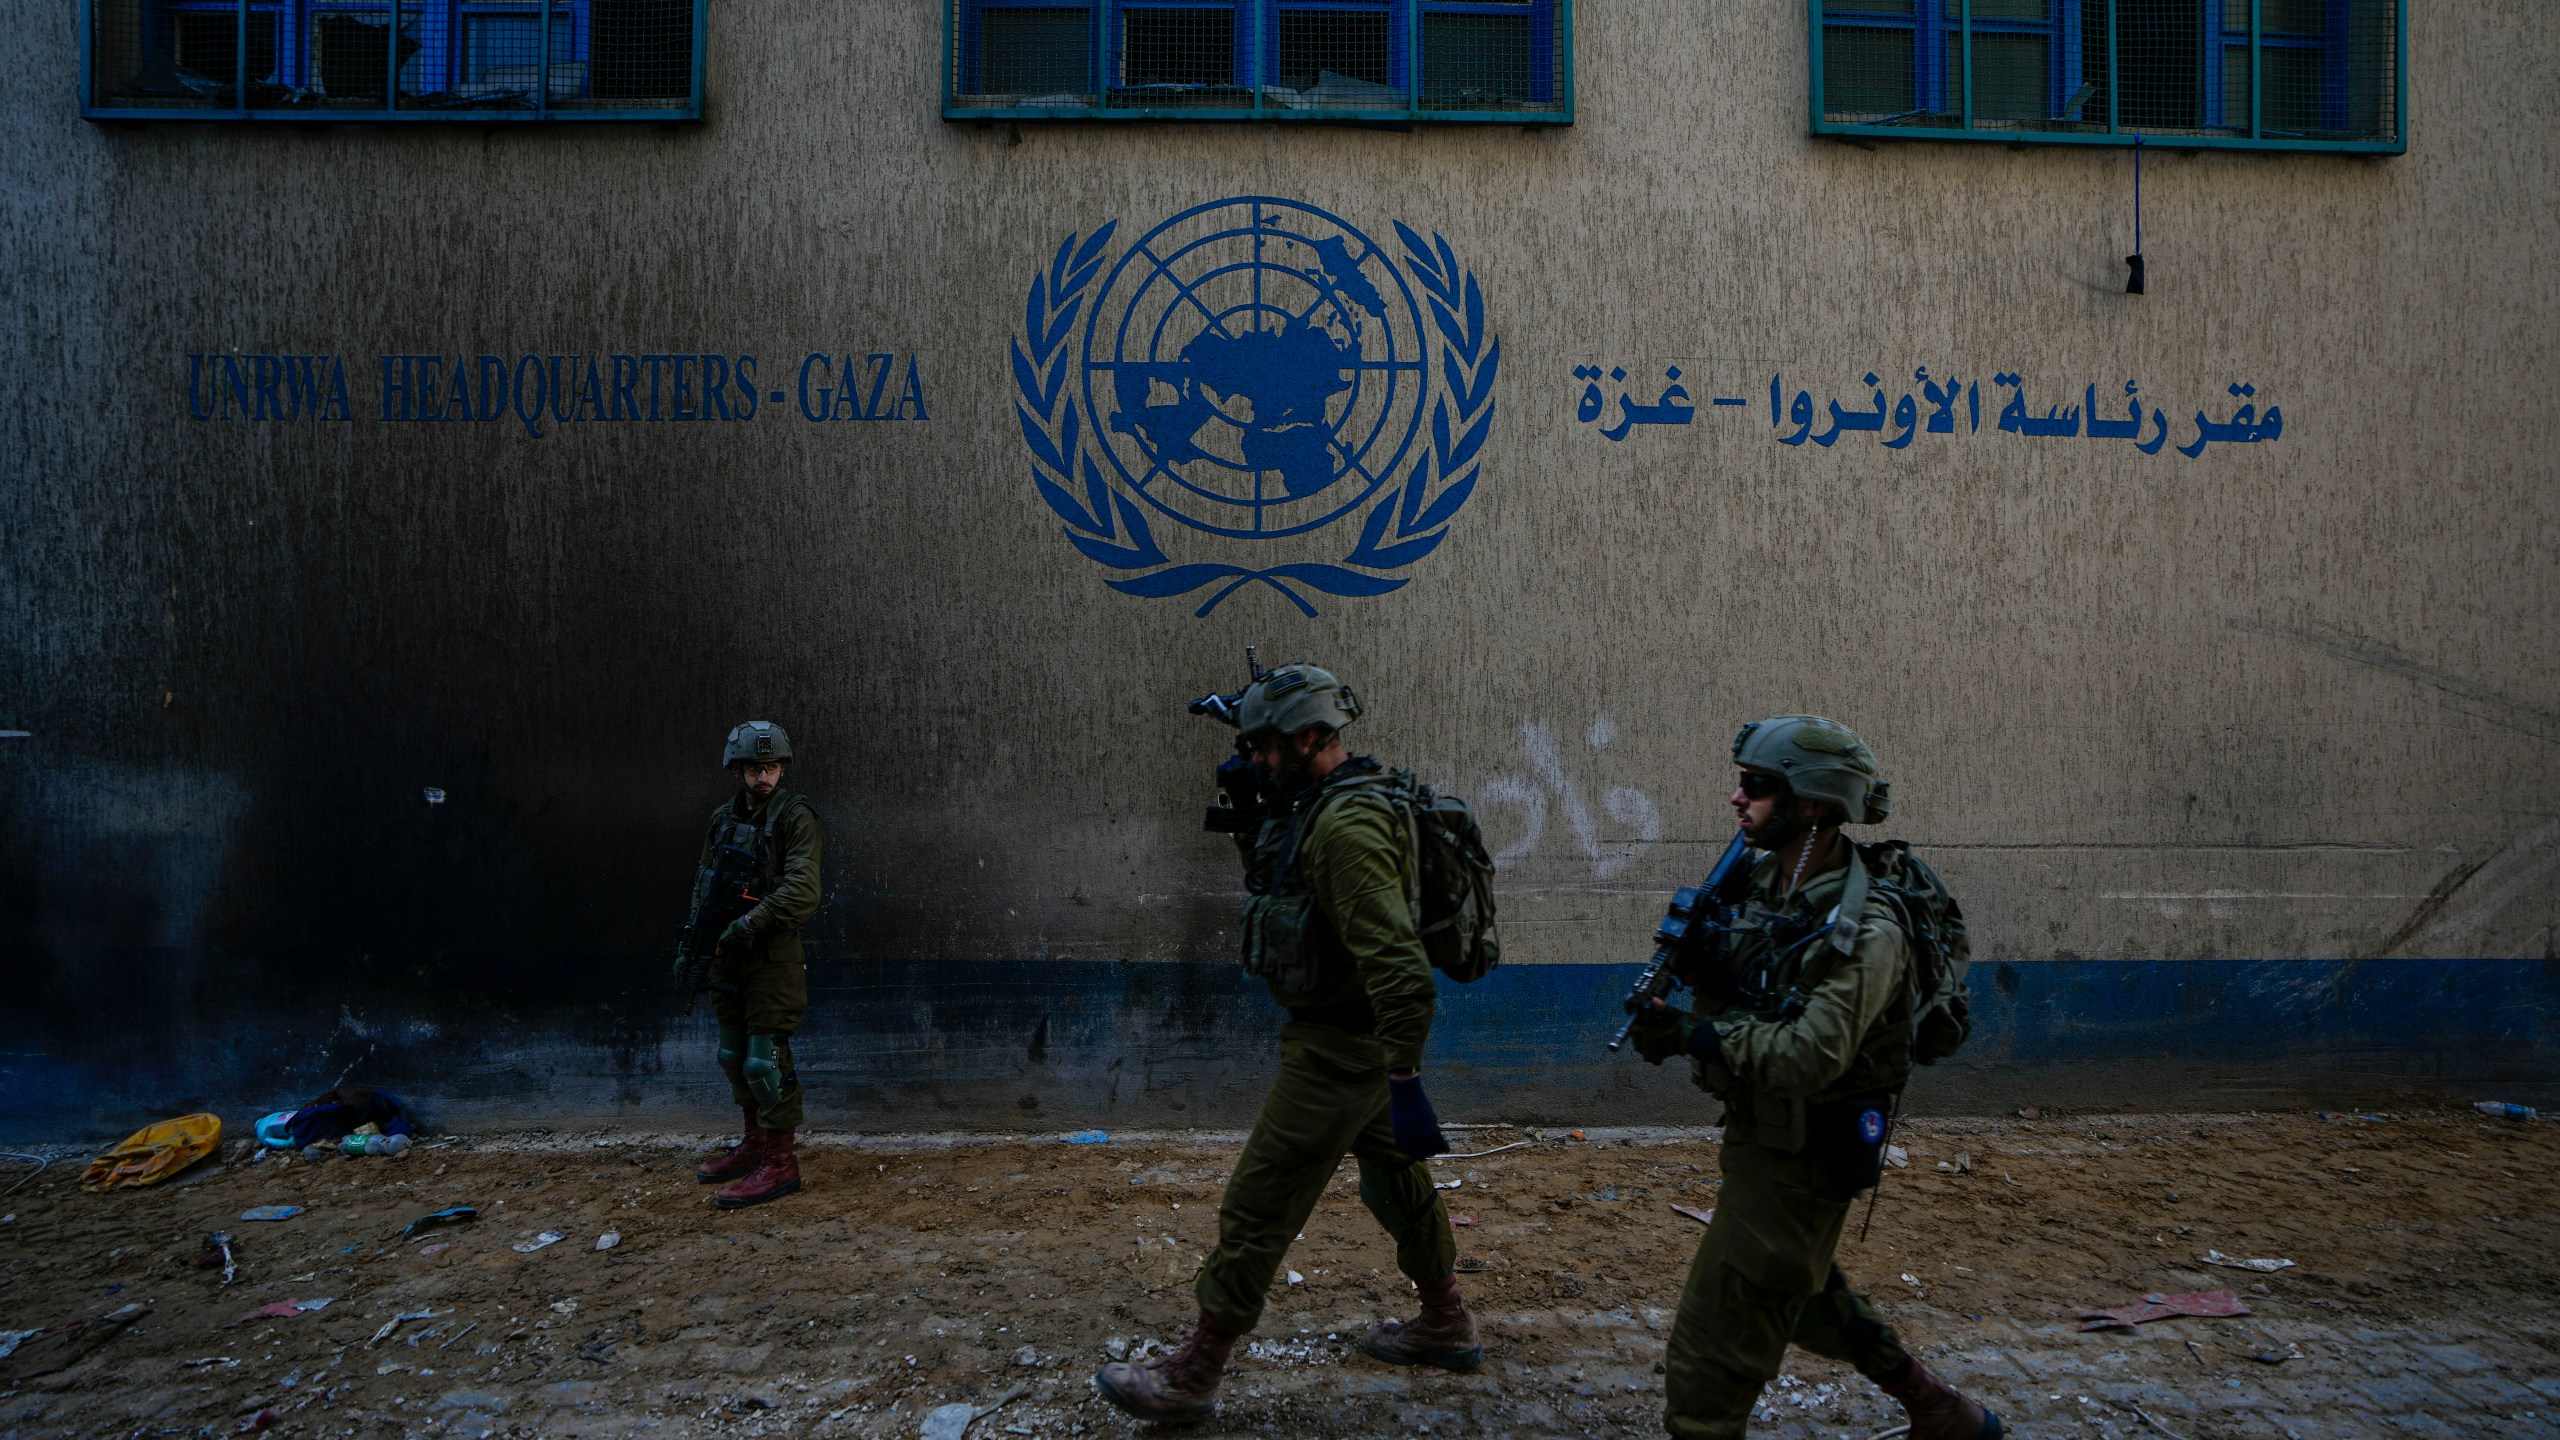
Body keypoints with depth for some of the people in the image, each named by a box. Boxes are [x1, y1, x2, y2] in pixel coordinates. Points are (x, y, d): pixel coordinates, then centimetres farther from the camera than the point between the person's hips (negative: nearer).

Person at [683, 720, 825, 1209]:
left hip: (773, 955, -7)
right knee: (734, 1055, 15)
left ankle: (780, 1163, 0)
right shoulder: (723, 818, 13)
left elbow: (801, 889, -19)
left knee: (766, 1058, -8)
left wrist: (751, 922, -25)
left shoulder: (794, 816, -9)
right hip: (728, 953, 8)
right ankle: (754, 1143, 29)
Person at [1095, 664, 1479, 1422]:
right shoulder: (1321, 807, 7)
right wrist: (1251, 813, 5)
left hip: (1336, 1048, -10)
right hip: (1367, 1039, 10)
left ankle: (1192, 1375, 13)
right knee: (1397, 1182, 24)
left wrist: (1405, 1082, -30)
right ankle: (1446, 1324, 42)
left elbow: (1396, 963, -30)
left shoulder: (1346, 826, -25)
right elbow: (1273, 881, 21)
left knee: (1257, 1204, 0)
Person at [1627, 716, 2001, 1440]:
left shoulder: (1863, 932, -25)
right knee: (1806, 1294, 30)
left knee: (1710, 1351, -4)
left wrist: (1689, 1033, -28)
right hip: (1762, 1134, 9)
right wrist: (1701, 964, -14)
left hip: (1802, 1156, -9)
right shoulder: (1765, 886, 1)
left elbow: (1810, 1057, -32)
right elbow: (1746, 1008, 7)